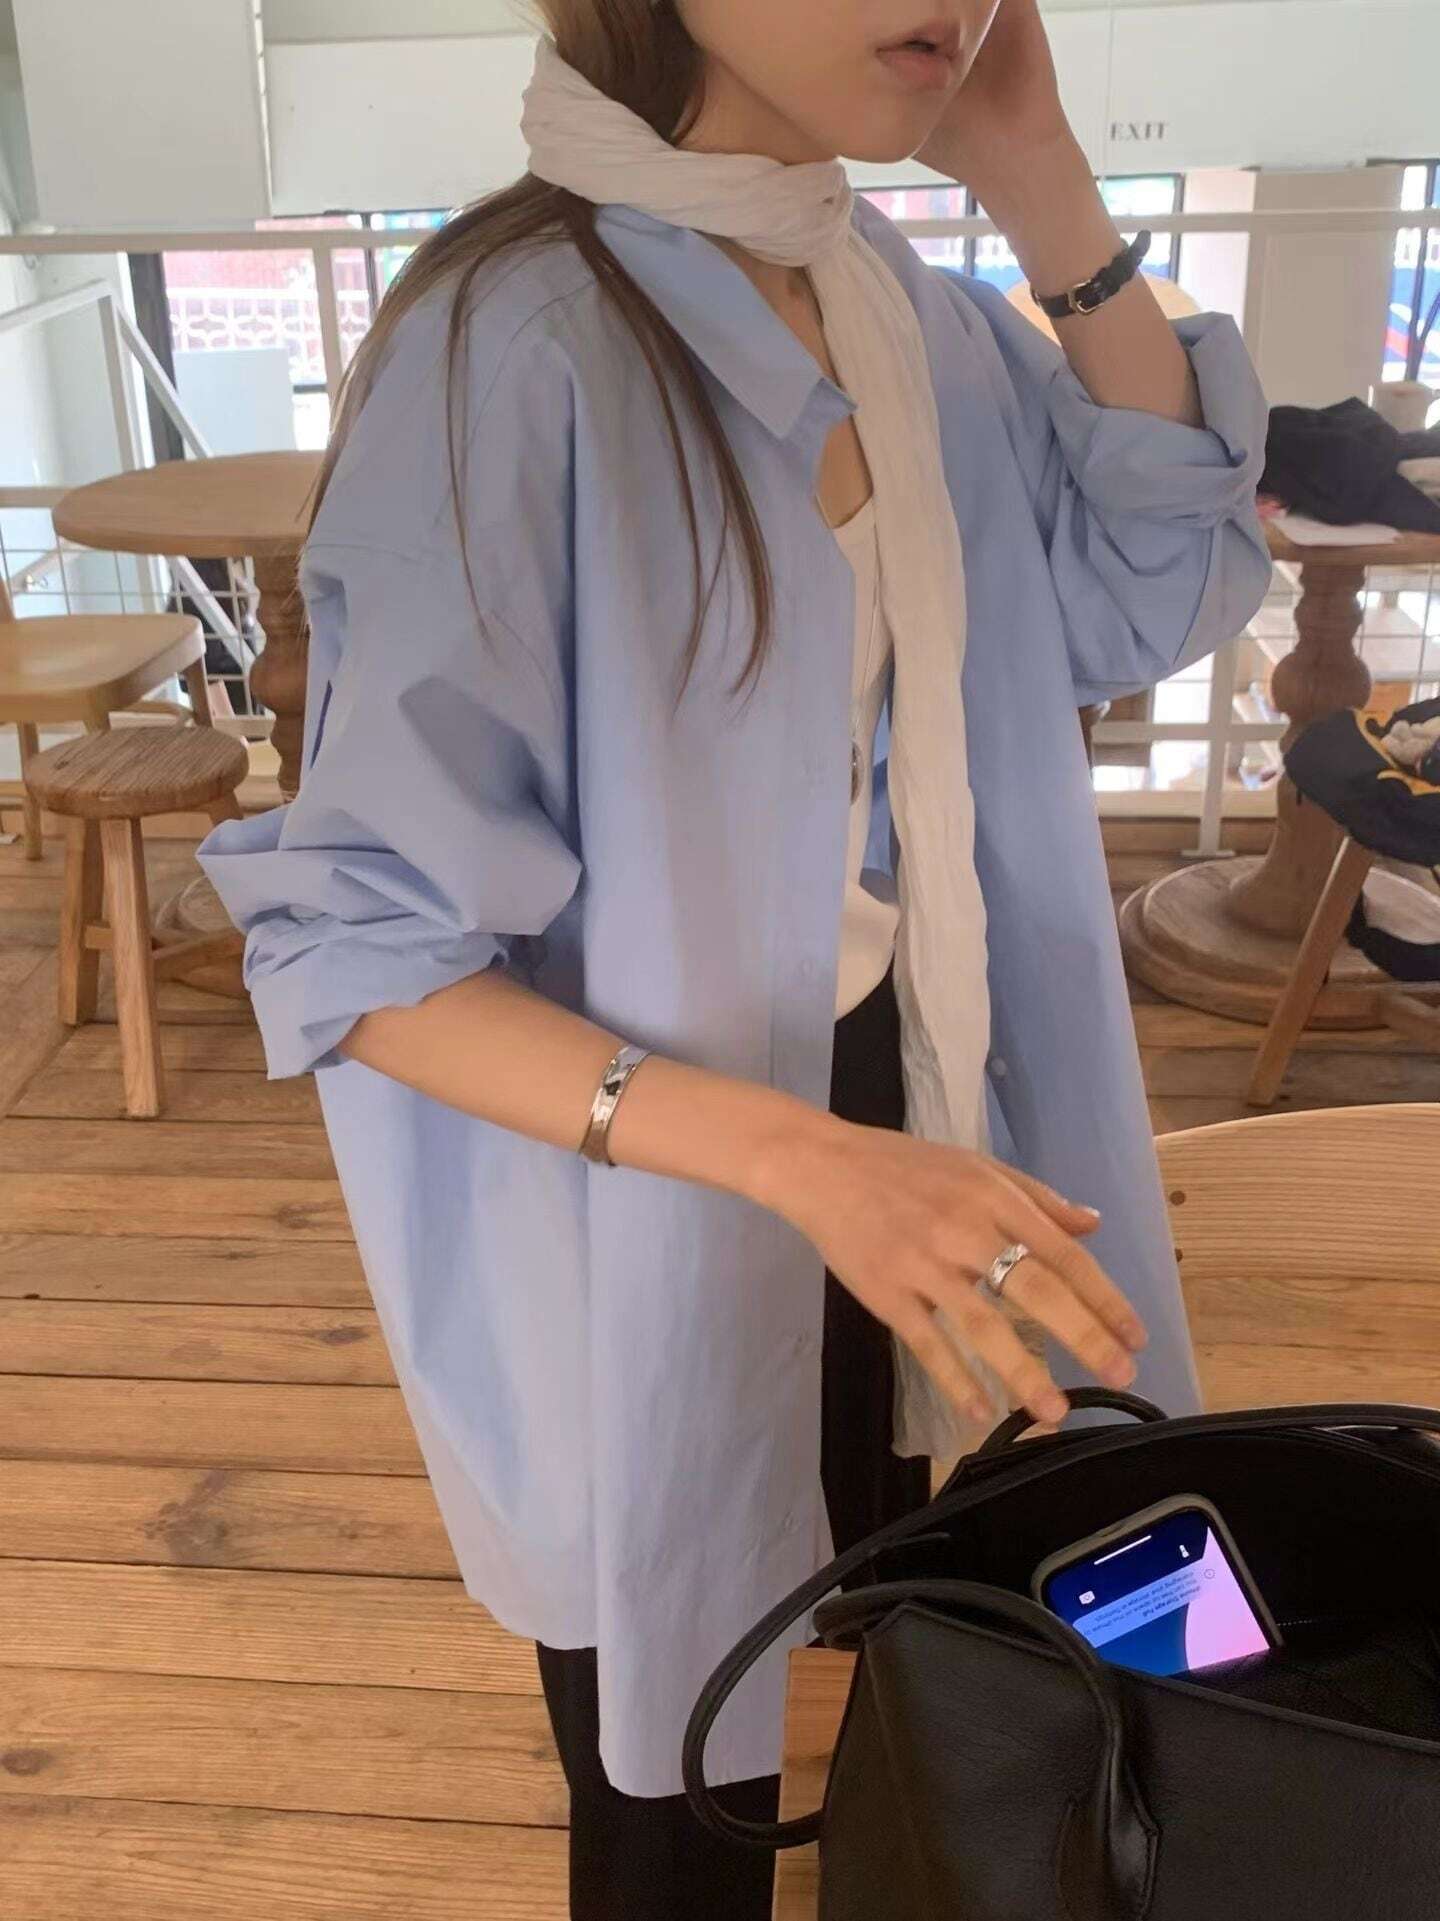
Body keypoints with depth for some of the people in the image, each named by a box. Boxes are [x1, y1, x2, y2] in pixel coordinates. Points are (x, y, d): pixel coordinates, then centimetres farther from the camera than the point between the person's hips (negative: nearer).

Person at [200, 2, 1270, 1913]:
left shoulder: (906, 303, -1)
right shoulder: (513, 343, -23)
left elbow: (1160, 591, 1)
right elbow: (358, 944, -23)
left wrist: (1048, 192, -9)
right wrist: (794, 1154, -35)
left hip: (892, 1122, 7)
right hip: (654, 1209, -6)